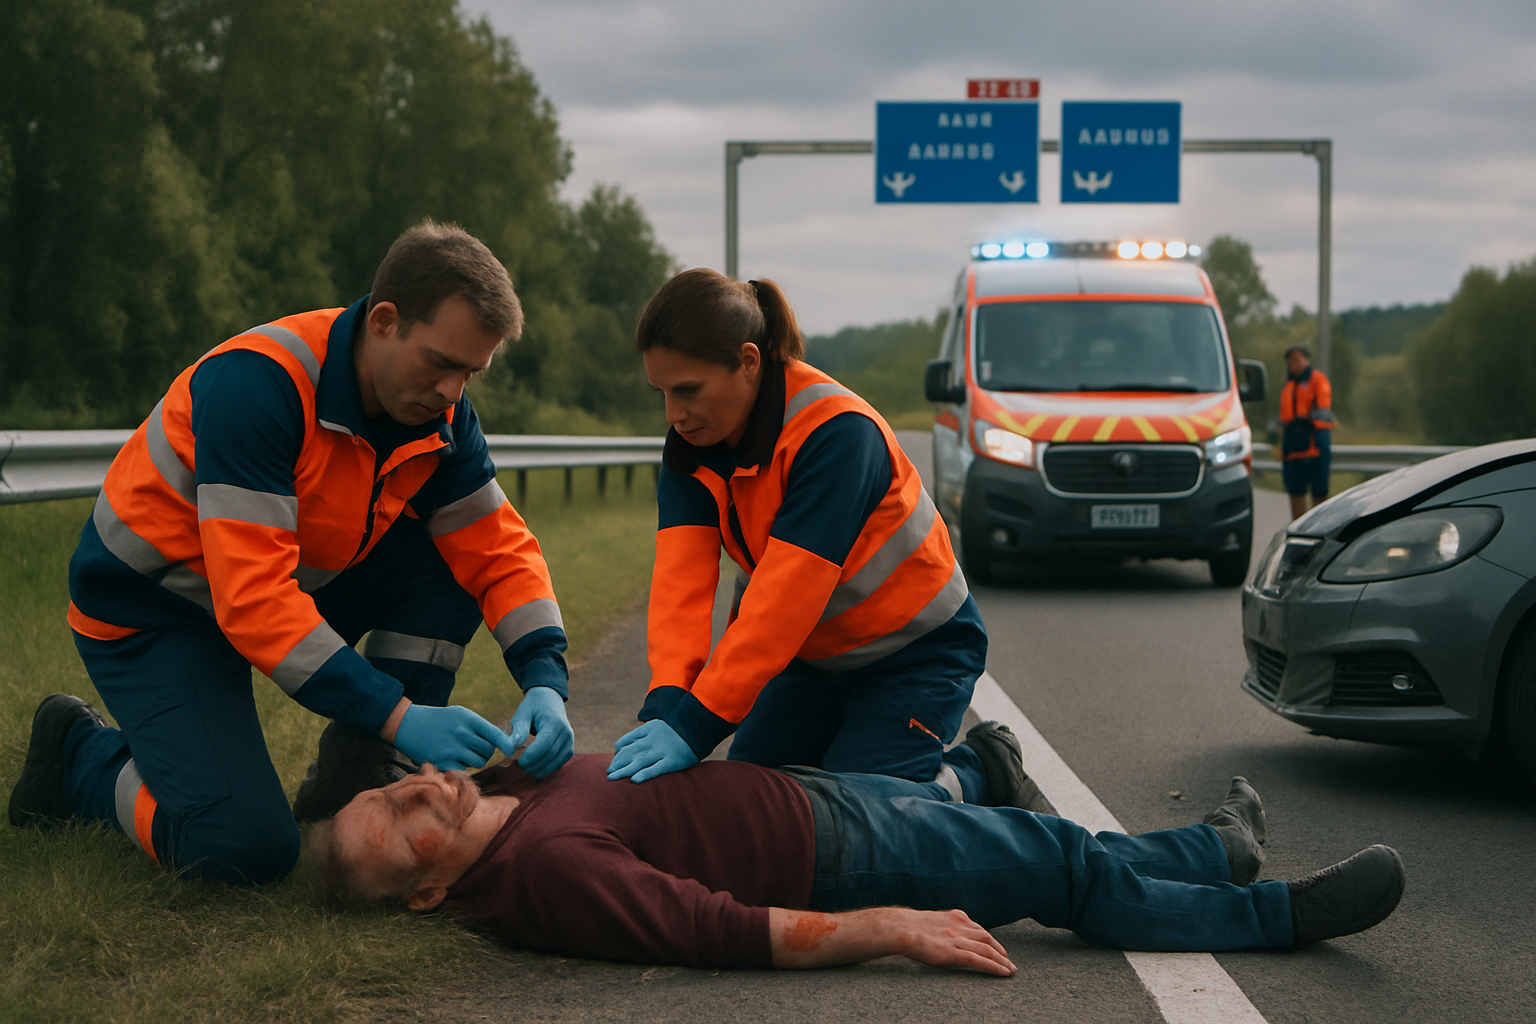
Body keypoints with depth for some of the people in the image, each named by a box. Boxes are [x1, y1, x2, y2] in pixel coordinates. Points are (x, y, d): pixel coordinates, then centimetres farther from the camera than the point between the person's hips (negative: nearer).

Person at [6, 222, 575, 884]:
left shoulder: (439, 413, -9)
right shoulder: (256, 384, -32)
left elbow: (500, 550, -5)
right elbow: (253, 599, -38)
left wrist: (545, 682, -23)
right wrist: (397, 716, -40)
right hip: (151, 613, -7)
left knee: (459, 556, -13)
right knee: (248, 847, -22)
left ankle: (354, 780, -4)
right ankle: (80, 757, 6)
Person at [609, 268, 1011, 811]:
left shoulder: (837, 433, -32)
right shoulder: (692, 441, -10)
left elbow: (782, 601, -38)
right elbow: (682, 582, -22)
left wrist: (694, 728, -44)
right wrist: (667, 703, -39)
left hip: (917, 653, -7)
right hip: (817, 655, 7)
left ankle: (980, 773, 12)